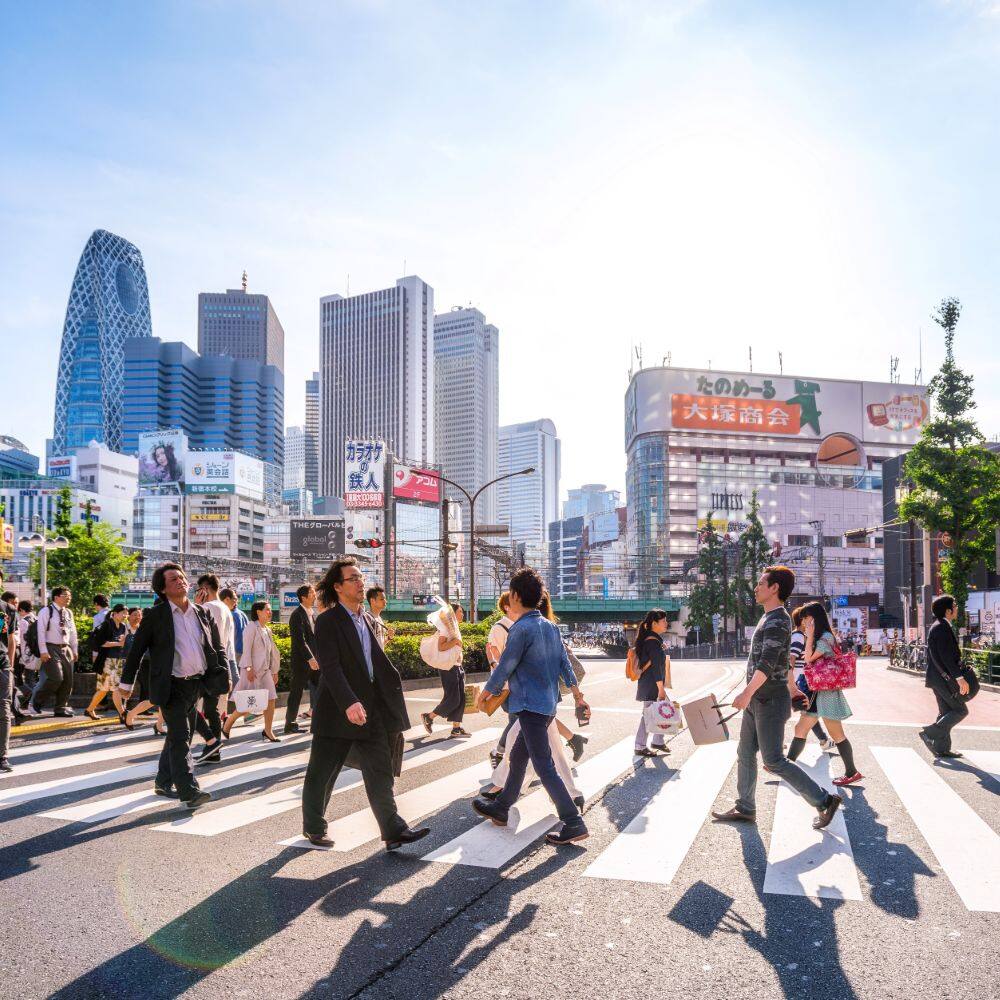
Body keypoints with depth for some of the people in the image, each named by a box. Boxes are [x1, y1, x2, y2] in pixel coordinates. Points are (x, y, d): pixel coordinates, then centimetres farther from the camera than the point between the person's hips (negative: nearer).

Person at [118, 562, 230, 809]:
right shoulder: (155, 615, -4)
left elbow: (218, 648, 11)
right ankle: (189, 791, -12)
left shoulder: (203, 614, 8)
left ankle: (163, 782, 31)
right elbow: (137, 649, 0)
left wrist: (224, 676, 0)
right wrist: (127, 682, 1)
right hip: (172, 686, -5)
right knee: (180, 737, -11)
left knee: (179, 737, 16)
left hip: (197, 684, 5)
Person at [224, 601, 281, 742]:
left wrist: (274, 672, 19)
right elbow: (246, 649, -15)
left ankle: (268, 730, 10)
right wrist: (249, 668, -22)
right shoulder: (252, 627, -8)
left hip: (265, 670, 8)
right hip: (252, 670, -8)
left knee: (271, 700, 1)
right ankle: (227, 725, 14)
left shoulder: (267, 630, 16)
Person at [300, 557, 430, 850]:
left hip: (370, 709, 7)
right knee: (322, 774, 9)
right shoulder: (328, 621, -13)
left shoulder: (364, 619, 13)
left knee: (380, 771, 2)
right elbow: (331, 667, -23)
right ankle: (313, 827, 27)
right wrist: (349, 703, -34)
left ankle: (393, 831, 3)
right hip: (337, 711, -7)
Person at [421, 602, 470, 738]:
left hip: (458, 667, 9)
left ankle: (456, 728, 10)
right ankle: (428, 717, 6)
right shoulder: (446, 627, -12)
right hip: (449, 667, -9)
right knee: (452, 699, -9)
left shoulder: (455, 628, 17)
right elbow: (441, 647, -23)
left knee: (461, 699, 6)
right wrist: (456, 641, -21)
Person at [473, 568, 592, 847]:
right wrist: (577, 695, 17)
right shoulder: (550, 626, 9)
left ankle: (574, 824, -6)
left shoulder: (521, 628, -17)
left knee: (544, 767, -6)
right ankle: (500, 808, 33)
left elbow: (504, 668, -12)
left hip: (531, 706, -9)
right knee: (517, 757, 20)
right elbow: (565, 663, 12)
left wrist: (485, 692, 3)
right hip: (548, 704, 9)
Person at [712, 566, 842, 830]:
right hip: (758, 700, 10)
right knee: (745, 754, 12)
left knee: (774, 761, -5)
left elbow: (767, 662, -27)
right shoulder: (769, 618, 14)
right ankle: (745, 808, 21)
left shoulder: (777, 620, -17)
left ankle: (824, 801, 5)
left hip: (770, 701, -10)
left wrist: (747, 693, -34)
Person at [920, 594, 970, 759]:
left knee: (946, 712, 12)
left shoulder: (937, 626, 17)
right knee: (960, 710, -5)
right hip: (944, 677, -10)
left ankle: (942, 748, 15)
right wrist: (959, 677, -25)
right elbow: (946, 656, -23)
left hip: (939, 677, 10)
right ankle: (930, 733, -8)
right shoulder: (943, 627, -16)